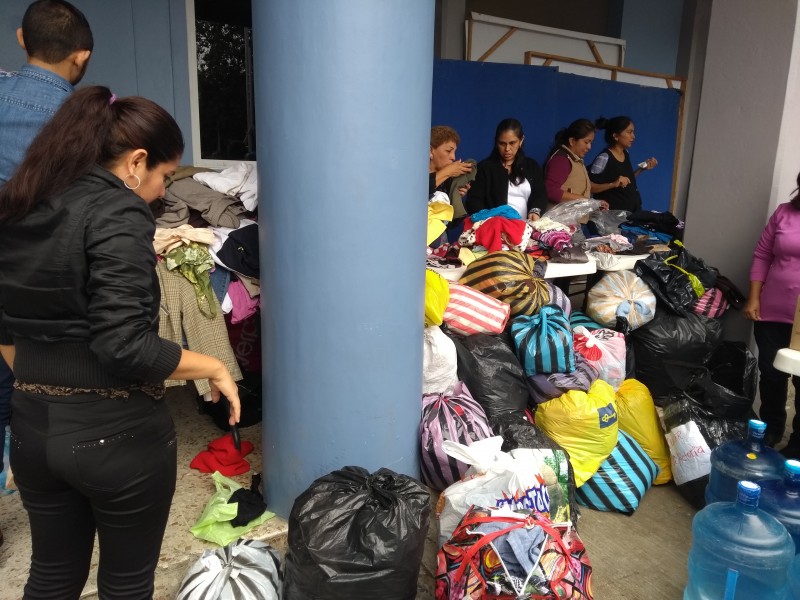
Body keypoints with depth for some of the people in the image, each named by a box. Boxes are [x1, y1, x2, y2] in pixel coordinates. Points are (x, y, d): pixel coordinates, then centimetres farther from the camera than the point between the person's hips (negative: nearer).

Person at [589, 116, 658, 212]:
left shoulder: (625, 153, 8)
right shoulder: (604, 158, -17)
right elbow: (589, 187, -21)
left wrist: (642, 168, 7)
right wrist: (613, 184, -30)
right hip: (614, 213, -8)